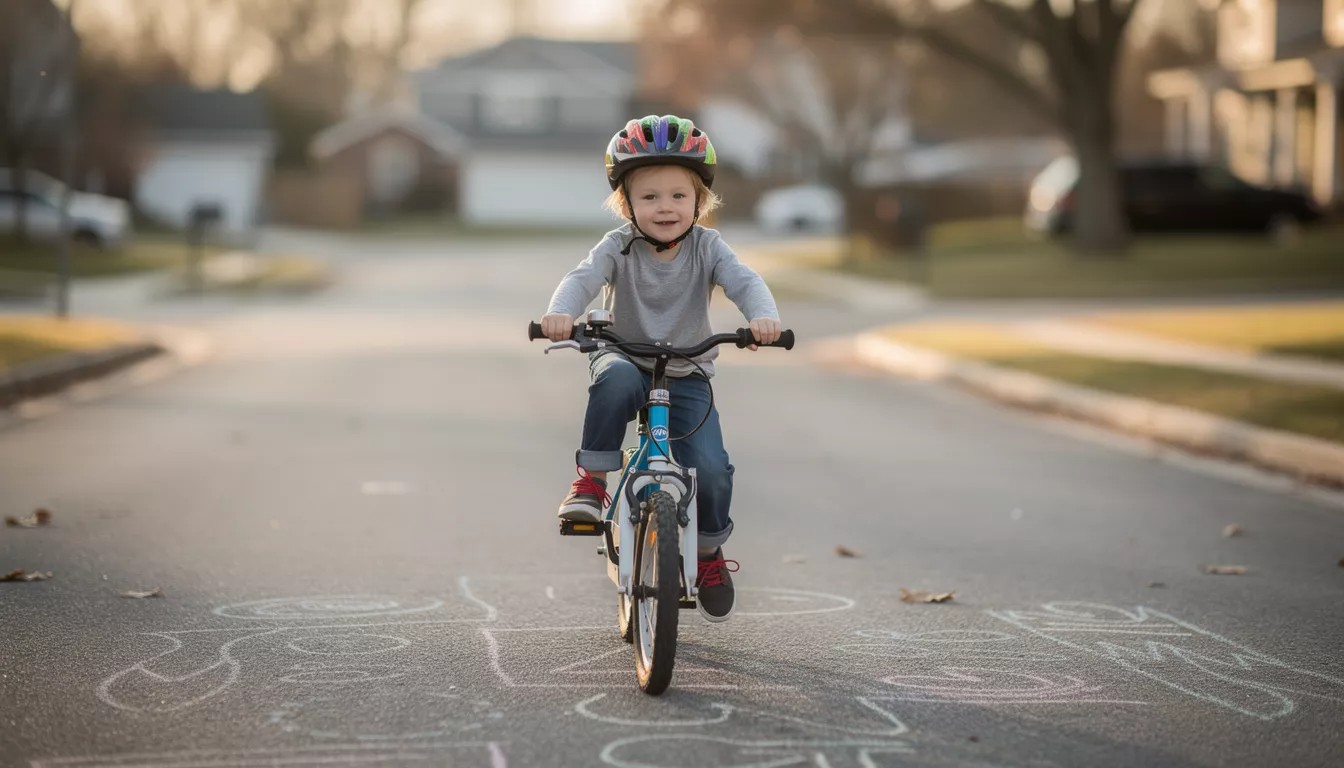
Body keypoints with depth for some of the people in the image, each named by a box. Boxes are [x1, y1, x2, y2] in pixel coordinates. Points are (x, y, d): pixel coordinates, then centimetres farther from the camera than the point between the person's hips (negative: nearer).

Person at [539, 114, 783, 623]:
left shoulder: (706, 247, -8)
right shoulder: (619, 247, -10)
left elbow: (744, 280, -24)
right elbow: (583, 278, -26)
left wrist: (763, 315, -47)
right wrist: (560, 313, -49)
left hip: (687, 377, 1)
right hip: (627, 359, -1)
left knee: (712, 470, -15)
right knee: (615, 380, -39)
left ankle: (710, 552, 14)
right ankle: (591, 480, -22)